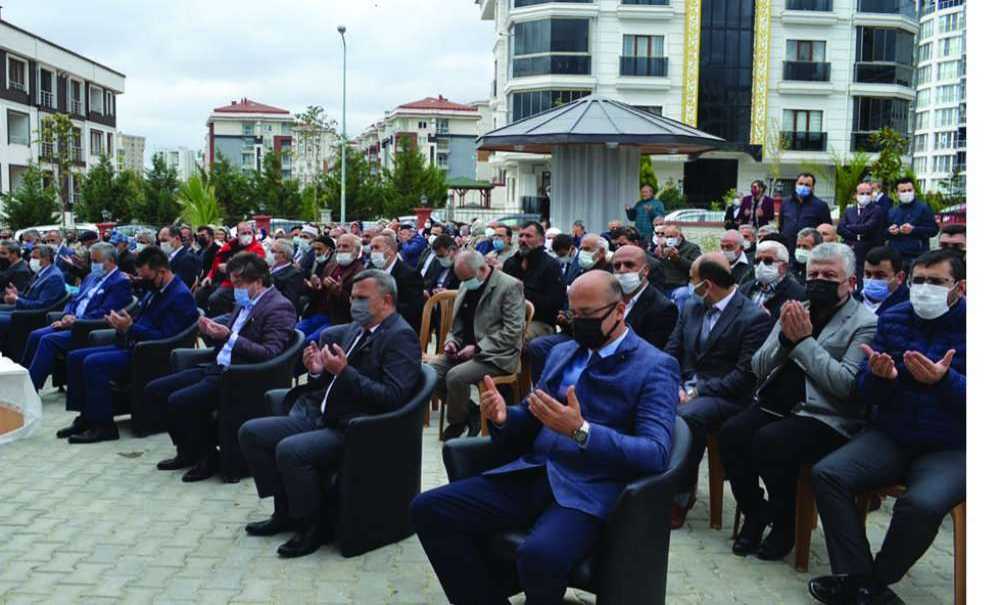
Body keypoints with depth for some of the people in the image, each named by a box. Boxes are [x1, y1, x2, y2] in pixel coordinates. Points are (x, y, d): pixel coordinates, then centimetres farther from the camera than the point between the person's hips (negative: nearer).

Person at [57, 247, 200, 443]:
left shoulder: (181, 296, -16)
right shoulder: (155, 290, 15)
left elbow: (165, 339, -22)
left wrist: (131, 328, -22)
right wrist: (123, 325, 2)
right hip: (130, 346, 10)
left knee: (93, 363, -25)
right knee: (75, 357, 5)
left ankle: (104, 425, -17)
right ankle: (86, 417, 6)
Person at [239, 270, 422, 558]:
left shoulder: (401, 337, -10)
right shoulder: (353, 330, 14)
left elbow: (393, 397, -21)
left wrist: (344, 371, -24)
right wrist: (318, 370, -1)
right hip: (322, 416, 9)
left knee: (289, 450, -29)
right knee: (250, 432, 4)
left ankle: (314, 526, -6)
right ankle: (286, 512, 13)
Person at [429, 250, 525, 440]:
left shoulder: (510, 286, -11)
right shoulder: (466, 286, 12)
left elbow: (512, 332, -17)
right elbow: (457, 323, 23)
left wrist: (477, 348, -20)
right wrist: (451, 341, 1)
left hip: (495, 355, -8)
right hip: (465, 350, 8)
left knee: (455, 376, -28)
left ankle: (457, 424, -1)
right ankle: (470, 411, 3)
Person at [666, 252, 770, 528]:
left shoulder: (754, 317, -7)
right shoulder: (691, 307, 13)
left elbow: (745, 374, -13)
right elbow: (672, 351, 10)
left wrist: (699, 391, -17)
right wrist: (675, 387, -9)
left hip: (724, 395, -5)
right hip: (685, 388, 6)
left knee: (688, 416, -36)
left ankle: (680, 496, -20)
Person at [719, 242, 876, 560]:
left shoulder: (864, 324, -2)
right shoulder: (796, 312, 16)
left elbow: (846, 383, -16)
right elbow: (759, 367, 11)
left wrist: (804, 340, -15)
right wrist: (784, 337, -7)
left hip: (825, 417, -6)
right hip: (776, 404, 6)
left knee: (769, 441, -30)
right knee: (731, 433, -20)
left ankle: (784, 524, -5)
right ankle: (754, 514, 2)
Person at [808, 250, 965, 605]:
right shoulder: (892, 319, 7)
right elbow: (865, 395, 5)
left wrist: (943, 380, -30)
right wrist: (880, 376, -18)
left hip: (951, 448, -4)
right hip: (891, 438, 4)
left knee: (922, 504, -33)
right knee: (827, 474, -20)